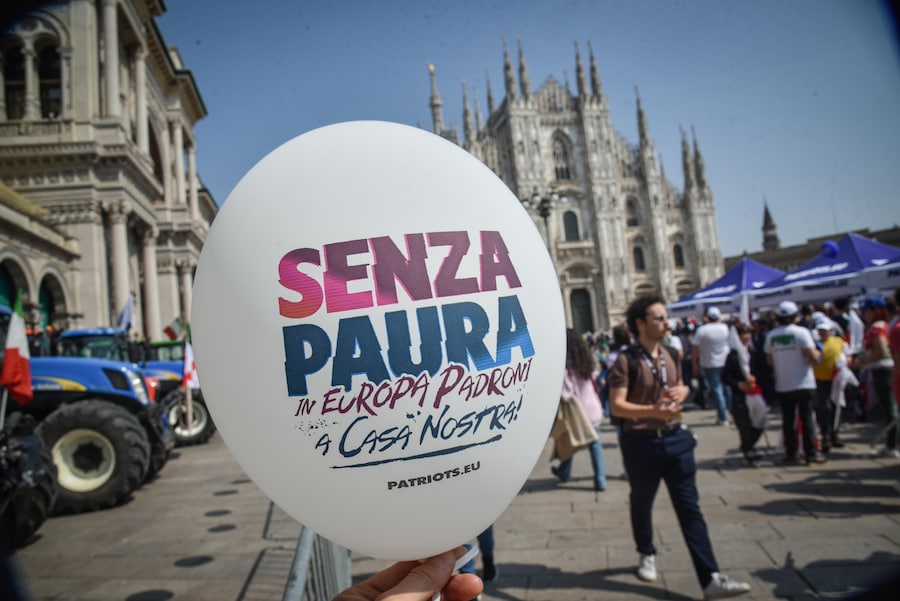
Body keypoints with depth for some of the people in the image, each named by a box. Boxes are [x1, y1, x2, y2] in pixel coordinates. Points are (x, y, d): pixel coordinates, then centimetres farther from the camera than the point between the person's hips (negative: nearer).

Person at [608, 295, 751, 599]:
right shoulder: (626, 360, -14)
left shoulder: (669, 356, 7)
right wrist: (653, 410, -32)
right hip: (641, 443, -5)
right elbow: (616, 406, -19)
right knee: (641, 504, 16)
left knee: (690, 508, 2)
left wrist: (681, 392, -2)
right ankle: (647, 555, 40)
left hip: (675, 439, 5)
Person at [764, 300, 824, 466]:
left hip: (782, 386, 3)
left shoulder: (771, 335, 2)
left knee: (788, 420, 7)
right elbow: (813, 357, -14)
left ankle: (791, 455, 9)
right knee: (807, 418, 6)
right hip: (803, 384, -3)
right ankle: (810, 453, 8)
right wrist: (817, 352, 7)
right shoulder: (801, 332, -9)